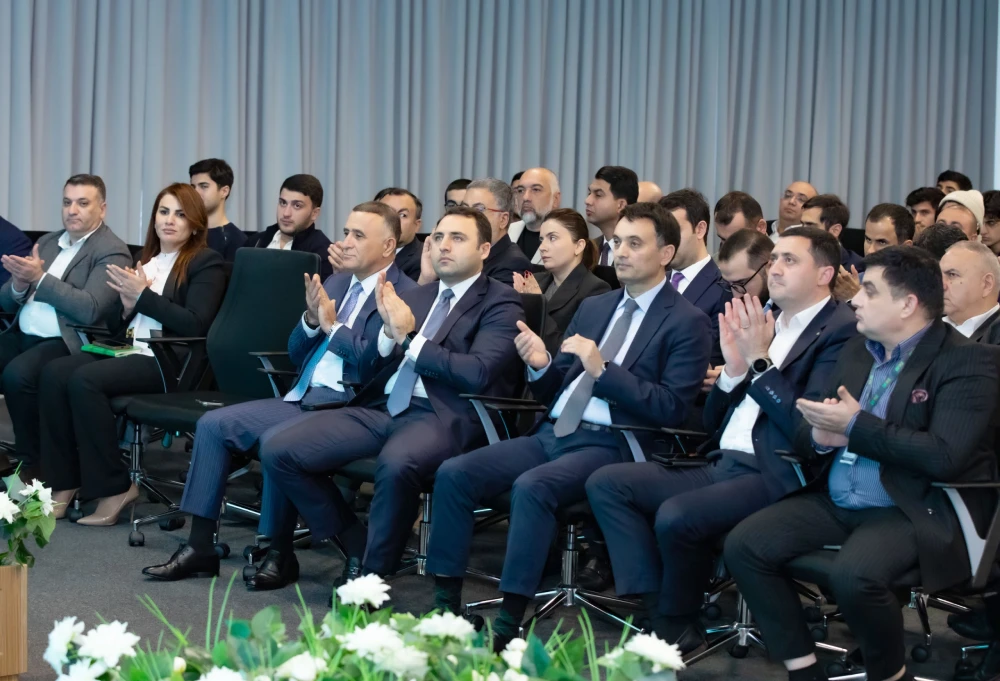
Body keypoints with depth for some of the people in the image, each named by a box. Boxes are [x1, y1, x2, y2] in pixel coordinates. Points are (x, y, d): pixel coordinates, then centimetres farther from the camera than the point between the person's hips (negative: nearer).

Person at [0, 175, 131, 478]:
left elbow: (90, 309, -19)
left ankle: (33, 461, -16)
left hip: (67, 343, -7)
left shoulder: (112, 252, -4)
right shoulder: (47, 241, 18)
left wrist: (40, 278, -19)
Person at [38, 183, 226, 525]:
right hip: (130, 349, 7)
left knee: (85, 380, -29)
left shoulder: (206, 262, 0)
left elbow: (195, 325, -13)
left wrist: (142, 295, -12)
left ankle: (114, 488, -20)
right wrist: (127, 307, -3)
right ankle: (64, 484, -17)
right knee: (55, 372, -19)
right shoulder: (145, 261, 20)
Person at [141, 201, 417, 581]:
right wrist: (311, 319, -1)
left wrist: (332, 325, -12)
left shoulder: (404, 294, -8)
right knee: (212, 424, -3)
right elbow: (296, 355, 18)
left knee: (275, 440, -31)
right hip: (301, 398, 9)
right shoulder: (335, 284, 17)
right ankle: (200, 547, -1)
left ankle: (276, 553, -12)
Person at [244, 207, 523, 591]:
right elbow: (368, 364, 18)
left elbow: (477, 373, -13)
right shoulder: (414, 297, 22)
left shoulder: (501, 304, 3)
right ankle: (356, 545, 4)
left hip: (444, 417, -6)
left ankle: (373, 572, -18)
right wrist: (389, 332, -2)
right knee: (277, 450, -11)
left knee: (396, 463, -40)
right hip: (381, 407, 7)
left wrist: (409, 338, -10)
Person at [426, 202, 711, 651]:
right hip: (552, 433, 7)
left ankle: (508, 626, -28)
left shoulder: (686, 323, -1)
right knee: (453, 474, -13)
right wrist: (540, 365, -2)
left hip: (611, 446, -7)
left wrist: (602, 369, -17)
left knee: (531, 487, -34)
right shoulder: (592, 308, 20)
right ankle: (446, 604, -9)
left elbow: (671, 409, -11)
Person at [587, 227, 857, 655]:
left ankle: (677, 630, -7)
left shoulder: (842, 330, -6)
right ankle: (658, 613, -9)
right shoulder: (764, 322, 17)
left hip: (774, 477, -9)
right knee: (606, 483, -3)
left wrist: (759, 361, -15)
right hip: (721, 466, 9)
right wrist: (734, 367, 0)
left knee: (676, 516, -31)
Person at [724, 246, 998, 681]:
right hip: (835, 502, 8)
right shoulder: (856, 350, 13)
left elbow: (945, 456, -22)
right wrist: (821, 435, -10)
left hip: (914, 510, -7)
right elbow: (806, 433, 16)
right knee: (744, 545, -11)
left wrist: (857, 427, -17)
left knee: (852, 575, -34)